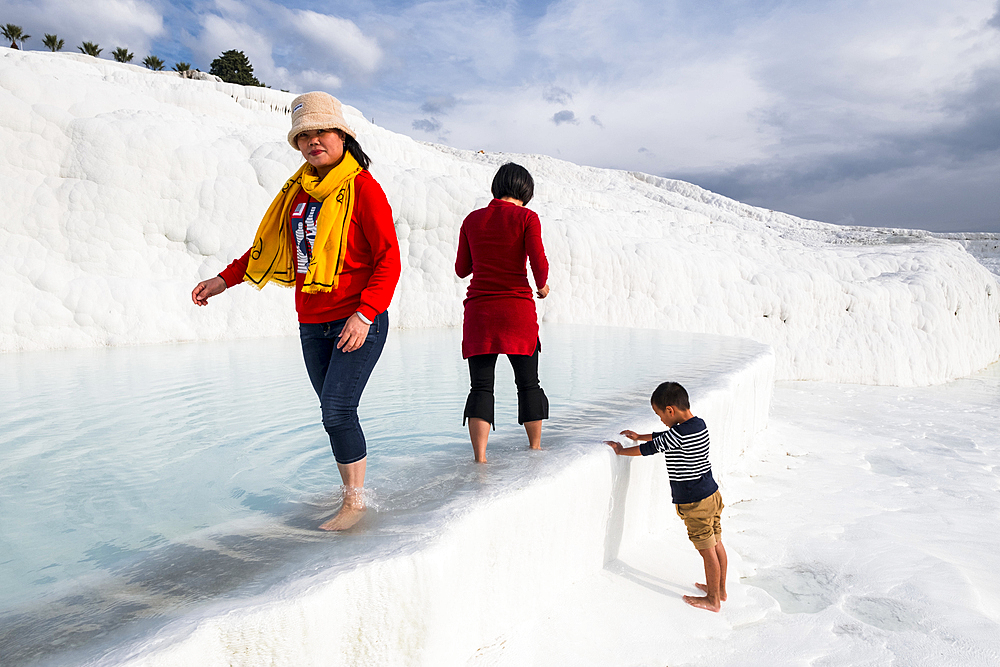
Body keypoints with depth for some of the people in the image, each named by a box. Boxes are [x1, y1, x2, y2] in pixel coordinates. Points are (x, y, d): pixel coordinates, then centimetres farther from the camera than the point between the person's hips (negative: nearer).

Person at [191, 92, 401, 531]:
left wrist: (364, 315, -21)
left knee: (338, 412, -10)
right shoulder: (298, 190, 12)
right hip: (312, 324, 6)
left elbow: (389, 260, -12)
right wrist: (225, 279, 15)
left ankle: (354, 502, 7)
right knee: (335, 413, 12)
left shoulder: (363, 188, -8)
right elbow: (269, 246, 21)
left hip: (358, 322, -6)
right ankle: (351, 489, 28)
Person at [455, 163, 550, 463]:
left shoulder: (473, 219, 9)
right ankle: (535, 449, 24)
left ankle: (480, 458, -5)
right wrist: (543, 285, 10)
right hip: (518, 309, -2)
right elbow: (539, 262, -10)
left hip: (479, 309, 2)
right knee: (528, 382, 13)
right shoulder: (526, 217, -2)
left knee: (481, 386, 4)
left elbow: (462, 269, 14)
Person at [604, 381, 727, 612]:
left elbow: (651, 448, -14)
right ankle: (720, 589, 35)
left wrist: (621, 450, -2)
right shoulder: (699, 424, 3)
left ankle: (713, 600, 18)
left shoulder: (680, 433, -25)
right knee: (716, 545, 20)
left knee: (707, 550, 4)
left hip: (694, 503, -9)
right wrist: (640, 436, 25)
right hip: (712, 493, 9)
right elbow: (664, 437, 18)